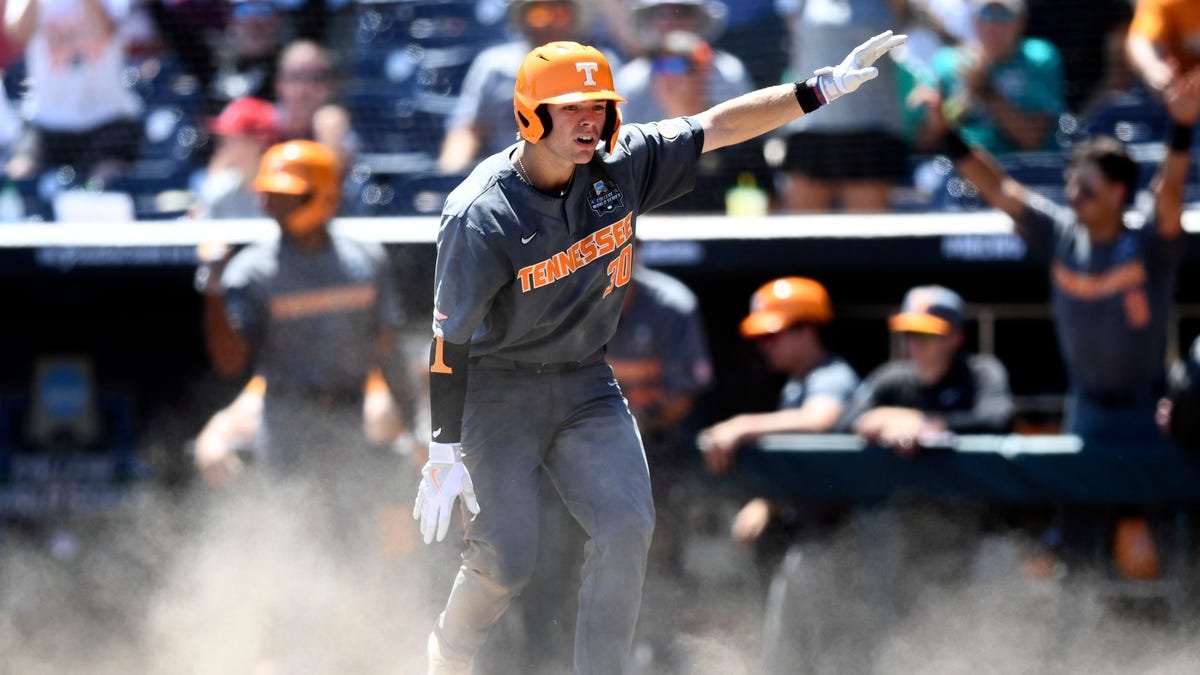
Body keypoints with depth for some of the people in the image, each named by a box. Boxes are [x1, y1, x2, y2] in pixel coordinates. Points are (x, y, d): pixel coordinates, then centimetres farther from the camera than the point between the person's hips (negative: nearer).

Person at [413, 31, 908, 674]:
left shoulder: (621, 163, -7)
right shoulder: (482, 216, -23)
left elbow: (717, 127, -1)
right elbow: (449, 341, -21)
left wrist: (826, 86, -7)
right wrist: (445, 454, -21)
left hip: (585, 384, 5)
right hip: (497, 389, -5)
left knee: (626, 530, -12)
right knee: (507, 559, -9)